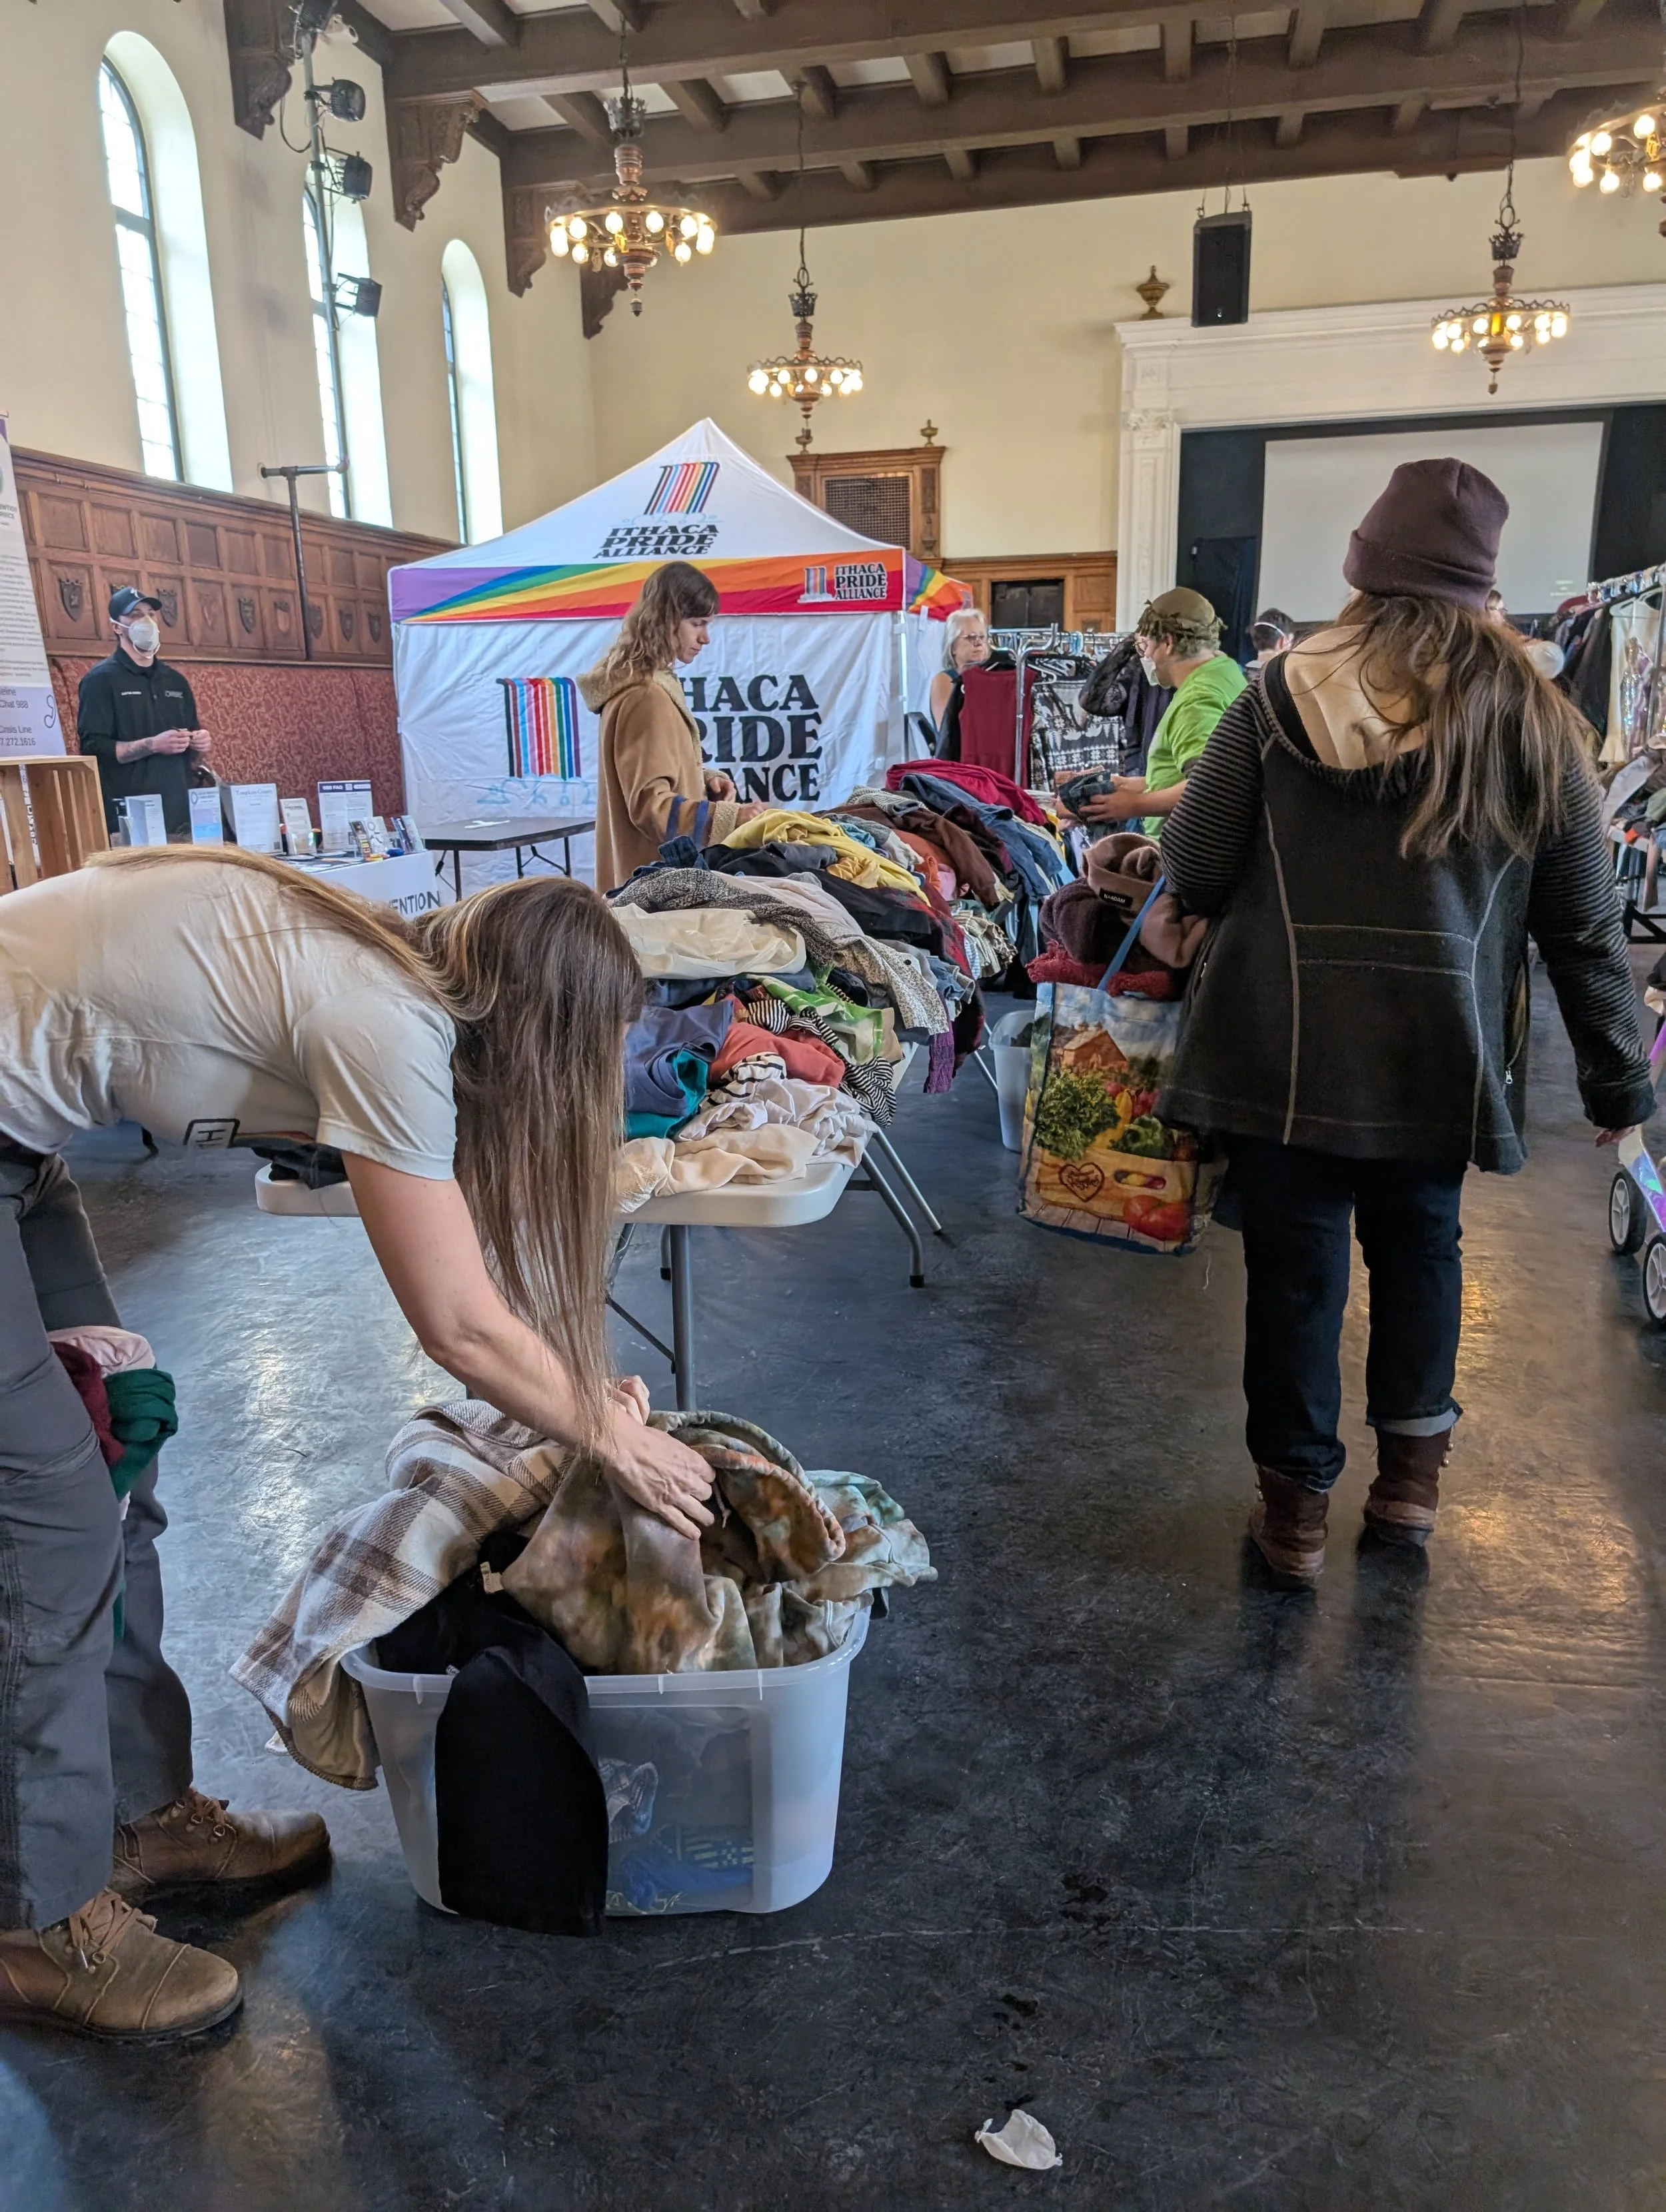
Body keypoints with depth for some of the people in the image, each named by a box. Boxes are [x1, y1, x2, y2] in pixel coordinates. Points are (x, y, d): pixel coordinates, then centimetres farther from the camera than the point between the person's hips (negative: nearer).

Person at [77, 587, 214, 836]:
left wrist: (201, 746, 1)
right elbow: (93, 748, -12)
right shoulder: (101, 680, -1)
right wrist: (153, 745, -20)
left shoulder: (175, 681, 18)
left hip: (182, 815, 6)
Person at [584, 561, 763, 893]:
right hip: (657, 877, -10)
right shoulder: (645, 697, -19)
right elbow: (650, 805, -23)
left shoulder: (652, 683, 11)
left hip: (657, 870, 10)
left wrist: (706, 779, 6)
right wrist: (730, 817, -27)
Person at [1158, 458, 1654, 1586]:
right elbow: (1586, 922, 3)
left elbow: (1193, 870, -5)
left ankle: (1297, 1505, 21)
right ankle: (1413, 1470, 33)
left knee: (1296, 1269, 9)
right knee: (1421, 1245, 22)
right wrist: (1619, 1077, 12)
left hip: (1286, 1047, -2)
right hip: (1443, 1056, 2)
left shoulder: (1285, 694, -6)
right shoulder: (1533, 716, -1)